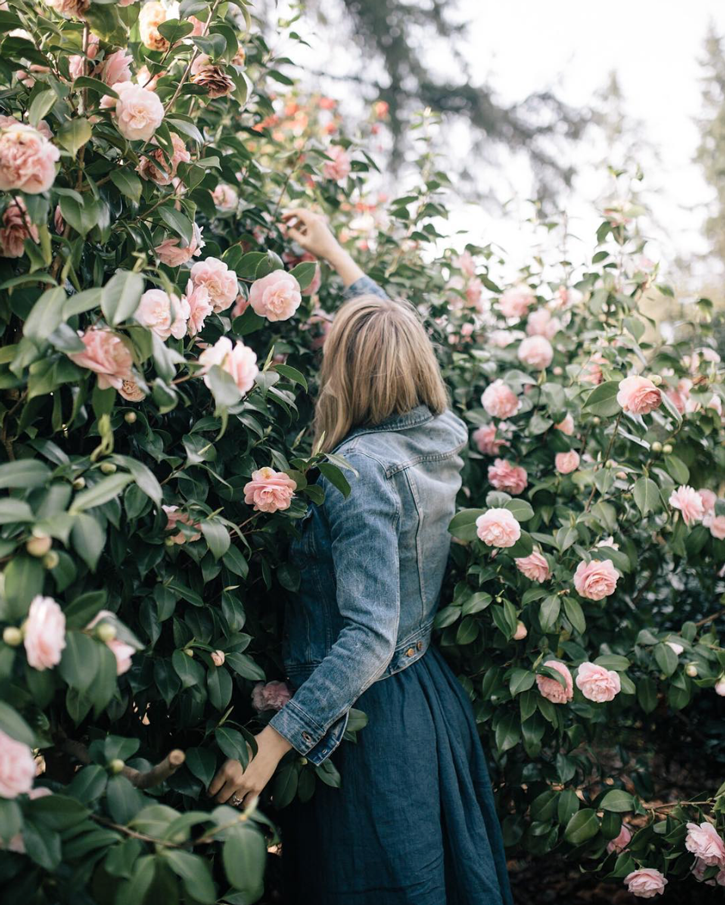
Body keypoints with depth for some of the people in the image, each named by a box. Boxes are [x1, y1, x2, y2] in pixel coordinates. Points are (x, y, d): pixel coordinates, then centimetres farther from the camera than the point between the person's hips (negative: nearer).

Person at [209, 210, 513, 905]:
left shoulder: (362, 469, -25)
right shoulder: (443, 436, -2)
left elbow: (369, 639, -29)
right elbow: (400, 336, 18)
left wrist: (270, 743, -27)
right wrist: (333, 253, 27)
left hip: (364, 718, -8)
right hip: (432, 693, 8)